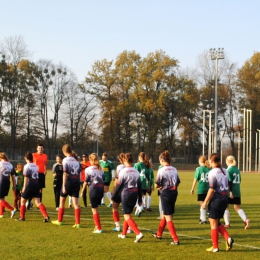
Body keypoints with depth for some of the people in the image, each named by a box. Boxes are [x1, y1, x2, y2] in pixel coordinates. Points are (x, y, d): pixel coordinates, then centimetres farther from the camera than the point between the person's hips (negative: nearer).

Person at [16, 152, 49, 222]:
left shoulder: (27, 166, -8)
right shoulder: (35, 166, 12)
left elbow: (26, 177, -12)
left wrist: (24, 187, -10)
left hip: (30, 185, -6)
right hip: (36, 185, 6)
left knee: (23, 201, 12)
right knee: (38, 202, 1)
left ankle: (22, 217, 18)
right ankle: (46, 216, -15)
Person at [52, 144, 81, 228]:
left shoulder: (65, 160, -7)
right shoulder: (76, 160, 10)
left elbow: (65, 174, -12)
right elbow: (79, 173, 11)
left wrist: (64, 186, -12)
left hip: (68, 182, -5)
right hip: (76, 183, 5)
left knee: (62, 201, 14)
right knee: (75, 203, 1)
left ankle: (59, 221, 25)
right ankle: (78, 223, -9)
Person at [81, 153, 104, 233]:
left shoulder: (88, 169, -3)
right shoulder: (101, 169, 12)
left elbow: (86, 181, -3)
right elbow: (103, 180, 10)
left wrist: (82, 191, 6)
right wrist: (102, 189, 17)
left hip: (94, 189, -5)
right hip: (101, 189, 6)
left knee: (94, 209, 1)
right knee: (96, 208, 19)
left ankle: (99, 228, -2)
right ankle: (97, 226, 20)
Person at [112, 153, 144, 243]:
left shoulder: (123, 171, -12)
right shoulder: (136, 171, 5)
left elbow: (118, 185, -10)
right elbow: (139, 186, 9)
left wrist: (113, 197, 1)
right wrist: (140, 199, 15)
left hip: (126, 195, -6)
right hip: (134, 195, 6)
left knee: (127, 216, -4)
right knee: (128, 214, 21)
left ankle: (138, 233, -19)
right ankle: (123, 233, 30)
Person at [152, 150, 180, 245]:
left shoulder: (161, 170, -14)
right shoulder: (174, 169, 5)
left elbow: (156, 185, -11)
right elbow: (177, 183, 8)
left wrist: (160, 186, 9)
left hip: (165, 194, -7)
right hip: (174, 193, 7)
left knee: (168, 218, -2)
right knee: (164, 214, 23)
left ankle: (176, 239, -7)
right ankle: (159, 234, 39)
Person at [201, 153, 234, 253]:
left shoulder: (212, 172, -13)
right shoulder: (225, 171, 9)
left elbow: (211, 189, -16)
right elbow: (228, 187, 13)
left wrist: (205, 202, -11)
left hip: (216, 199, -7)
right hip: (225, 199, 7)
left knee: (213, 224, 4)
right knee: (217, 223, 19)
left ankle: (215, 247, 10)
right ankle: (228, 238, 1)